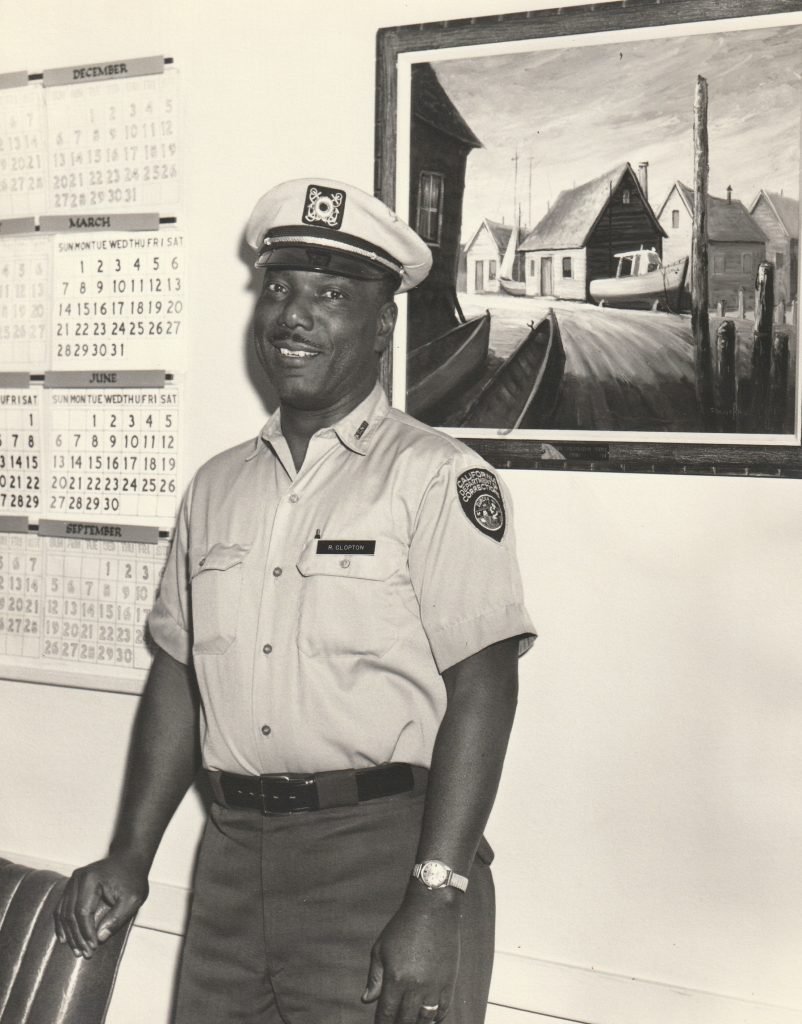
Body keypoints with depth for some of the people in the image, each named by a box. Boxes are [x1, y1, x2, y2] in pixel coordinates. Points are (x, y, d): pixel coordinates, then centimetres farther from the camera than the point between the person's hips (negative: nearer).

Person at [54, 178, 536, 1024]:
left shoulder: (436, 477, -7)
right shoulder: (217, 487, 12)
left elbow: (482, 689, -13)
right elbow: (177, 674, 15)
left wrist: (436, 900, -19)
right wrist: (131, 855, 10)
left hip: (385, 855, -5)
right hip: (234, 852, 5)